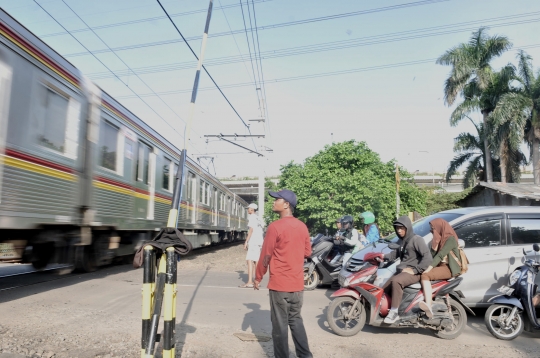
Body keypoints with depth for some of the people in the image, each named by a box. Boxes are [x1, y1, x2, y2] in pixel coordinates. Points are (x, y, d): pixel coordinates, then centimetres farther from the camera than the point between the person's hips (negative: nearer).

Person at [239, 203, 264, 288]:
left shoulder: (252, 217, -4)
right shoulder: (258, 218, 21)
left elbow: (251, 229, -14)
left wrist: (246, 241, -14)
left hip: (253, 242, -9)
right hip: (259, 242, 9)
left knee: (250, 260, -14)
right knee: (256, 261, 14)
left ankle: (249, 282, -22)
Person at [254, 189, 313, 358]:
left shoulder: (275, 227, -15)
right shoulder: (302, 227, 3)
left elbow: (265, 256, -11)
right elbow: (307, 252, 12)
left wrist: (258, 278, 1)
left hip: (279, 284, -6)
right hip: (297, 283, 6)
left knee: (280, 324, 6)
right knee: (296, 320, 18)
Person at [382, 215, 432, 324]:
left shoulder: (416, 239, -7)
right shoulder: (405, 241, 21)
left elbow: (428, 257, -18)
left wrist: (414, 270, -21)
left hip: (414, 273, -9)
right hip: (403, 272, 9)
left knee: (396, 281, -36)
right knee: (383, 290, -4)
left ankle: (394, 312, -31)